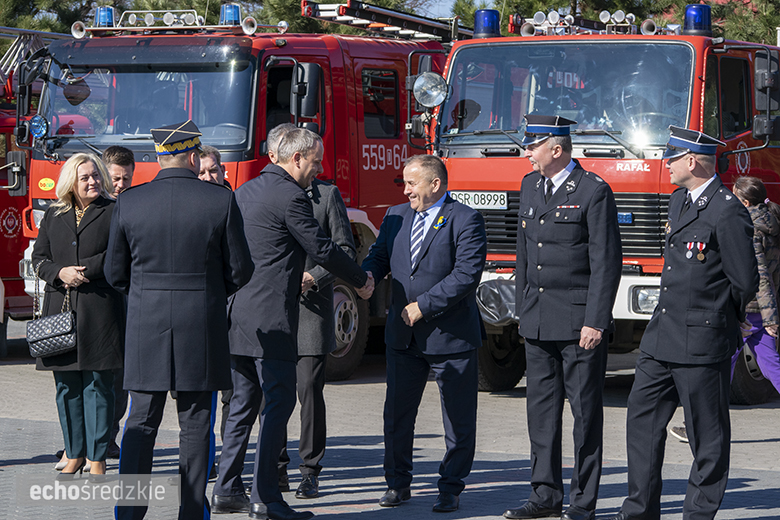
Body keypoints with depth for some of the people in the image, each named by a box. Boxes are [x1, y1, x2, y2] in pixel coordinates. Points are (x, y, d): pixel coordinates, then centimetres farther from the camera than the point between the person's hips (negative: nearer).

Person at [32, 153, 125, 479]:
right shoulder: (53, 216, 13)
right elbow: (39, 258, 10)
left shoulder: (114, 212, 1)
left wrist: (84, 270, -13)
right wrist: (61, 272, -9)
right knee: (66, 386, 7)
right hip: (60, 306, 4)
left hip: (100, 308, -4)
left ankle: (97, 458, 2)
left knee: (98, 384, -3)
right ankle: (74, 454, 17)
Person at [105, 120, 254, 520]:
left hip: (146, 326, 1)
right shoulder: (221, 201, -6)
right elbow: (240, 269, -1)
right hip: (202, 328, -1)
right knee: (196, 425, 6)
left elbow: (115, 272, 6)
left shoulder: (129, 203, -1)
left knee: (141, 425, 7)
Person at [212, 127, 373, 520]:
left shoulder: (245, 191, 15)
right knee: (279, 402, -5)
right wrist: (361, 281, 6)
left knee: (243, 402, 14)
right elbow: (322, 249, -9)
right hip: (269, 319, -9)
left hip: (238, 315, 9)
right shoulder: (290, 197, -13)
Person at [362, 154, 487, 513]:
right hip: (402, 336, 5)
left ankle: (450, 488, 14)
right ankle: (398, 483, 22)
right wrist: (368, 275, -10)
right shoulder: (396, 217, 11)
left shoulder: (465, 221, -9)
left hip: (451, 336, -5)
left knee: (458, 419, 3)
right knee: (396, 414, 10)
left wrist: (424, 305, -20)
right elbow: (379, 255, 14)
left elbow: (467, 274, -18)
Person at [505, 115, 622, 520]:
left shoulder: (593, 192, -10)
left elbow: (606, 262, -12)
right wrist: (524, 311, 15)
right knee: (541, 408, 9)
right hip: (538, 320, 7)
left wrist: (596, 322, -16)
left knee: (585, 411, 0)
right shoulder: (530, 186, 12)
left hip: (579, 322, -7)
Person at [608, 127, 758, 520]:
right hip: (662, 337, 9)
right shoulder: (679, 201, 13)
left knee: (707, 434, 2)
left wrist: (714, 312, 4)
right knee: (642, 418, 10)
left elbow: (745, 283, -12)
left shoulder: (727, 212, -15)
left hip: (701, 341, -9)